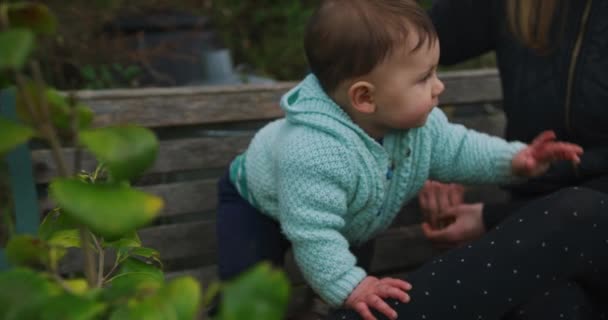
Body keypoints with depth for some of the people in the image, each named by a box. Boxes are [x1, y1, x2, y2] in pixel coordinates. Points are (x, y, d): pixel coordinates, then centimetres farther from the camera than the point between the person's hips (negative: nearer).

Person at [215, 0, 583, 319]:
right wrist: (348, 286, -44)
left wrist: (512, 160, -19)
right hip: (261, 202, -7)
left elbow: (454, 148, -8)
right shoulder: (313, 155, -50)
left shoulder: (420, 123, -24)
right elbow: (313, 235, -46)